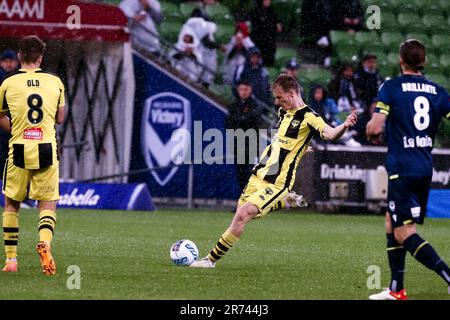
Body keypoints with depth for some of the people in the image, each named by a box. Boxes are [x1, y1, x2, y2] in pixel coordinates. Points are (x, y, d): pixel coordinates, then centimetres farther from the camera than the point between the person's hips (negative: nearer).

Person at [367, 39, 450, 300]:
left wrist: (373, 131, 8)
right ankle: (396, 290, 19)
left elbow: (375, 128, -14)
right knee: (392, 225, 19)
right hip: (425, 169, 7)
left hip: (402, 169, -7)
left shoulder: (391, 87, -7)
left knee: (404, 233, -6)